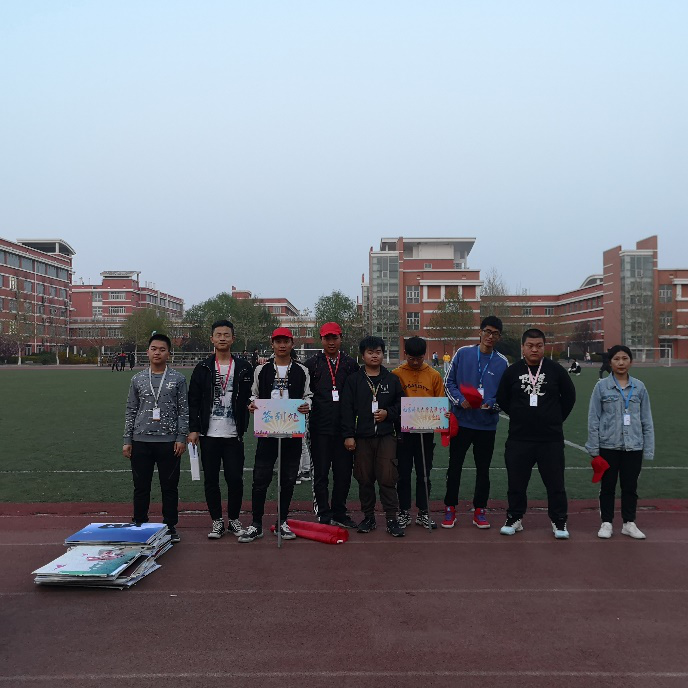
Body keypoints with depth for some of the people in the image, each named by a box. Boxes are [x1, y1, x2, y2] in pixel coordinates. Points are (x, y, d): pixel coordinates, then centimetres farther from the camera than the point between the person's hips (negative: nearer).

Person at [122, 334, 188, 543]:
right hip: (141, 441, 2)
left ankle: (170, 527, 19)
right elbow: (131, 411, 9)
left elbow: (183, 410, 0)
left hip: (169, 441, -2)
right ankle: (139, 525, 25)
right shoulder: (138, 379, 7)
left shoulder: (178, 379, 1)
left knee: (170, 487, 6)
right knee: (141, 487, 10)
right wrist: (127, 441, 5)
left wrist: (181, 438, -6)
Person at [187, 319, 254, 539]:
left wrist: (244, 427, -1)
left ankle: (234, 519, 20)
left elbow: (250, 398, 9)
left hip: (233, 434, 0)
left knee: (235, 478, 2)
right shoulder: (203, 368, 4)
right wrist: (193, 429, -3)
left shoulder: (243, 367, 5)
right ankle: (217, 521, 21)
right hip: (209, 434, 1)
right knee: (211, 479, 7)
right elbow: (193, 401, 3)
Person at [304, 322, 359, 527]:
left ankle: (339, 513, 23)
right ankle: (324, 515, 17)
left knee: (343, 473, 8)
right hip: (320, 428, -1)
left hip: (344, 428, 2)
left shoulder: (351, 364, 9)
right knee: (321, 474, 5)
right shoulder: (312, 364, 5)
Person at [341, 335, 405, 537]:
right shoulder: (353, 380, 3)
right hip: (362, 437, 0)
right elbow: (347, 409, 0)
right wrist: (348, 435, -5)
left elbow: (401, 404, 13)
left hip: (386, 435, 0)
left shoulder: (392, 379, 7)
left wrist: (388, 413, -6)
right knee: (365, 479, 8)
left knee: (387, 478, -4)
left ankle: (392, 519, 7)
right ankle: (368, 517, 22)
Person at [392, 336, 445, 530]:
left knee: (424, 474, 10)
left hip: (425, 432, 1)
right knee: (403, 474, 8)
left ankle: (423, 513, 22)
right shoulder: (396, 374, -2)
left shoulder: (434, 375, 2)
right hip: (403, 432, -1)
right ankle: (404, 512, 21)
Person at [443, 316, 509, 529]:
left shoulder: (502, 362, 1)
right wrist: (460, 400, -14)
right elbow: (449, 381, 1)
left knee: (483, 469, 11)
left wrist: (491, 404, -15)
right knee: (455, 466, 8)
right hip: (461, 421, -1)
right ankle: (450, 508, 22)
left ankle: (479, 510, 26)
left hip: (487, 424, 1)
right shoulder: (463, 353, -2)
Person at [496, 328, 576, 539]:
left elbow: (569, 397, 10)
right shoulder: (512, 371, 0)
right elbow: (502, 400, 10)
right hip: (519, 438, 1)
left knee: (555, 482, 7)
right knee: (516, 482, 9)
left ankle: (559, 521, 23)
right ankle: (514, 518, 25)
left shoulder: (556, 370, -1)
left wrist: (556, 418, 10)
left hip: (551, 438, 0)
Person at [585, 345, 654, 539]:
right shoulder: (602, 386, -4)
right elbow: (594, 418, -3)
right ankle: (606, 523, 22)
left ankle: (629, 523, 27)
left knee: (630, 486, 12)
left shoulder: (639, 387, 2)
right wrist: (594, 447, -5)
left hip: (633, 446, 2)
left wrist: (649, 449, 3)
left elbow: (646, 420, 5)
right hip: (608, 446, -1)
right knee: (608, 486, 9)